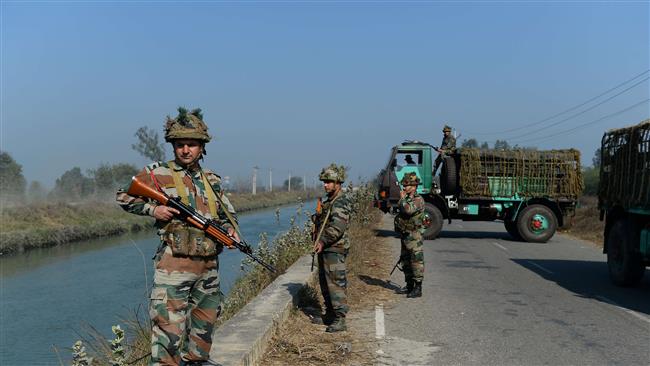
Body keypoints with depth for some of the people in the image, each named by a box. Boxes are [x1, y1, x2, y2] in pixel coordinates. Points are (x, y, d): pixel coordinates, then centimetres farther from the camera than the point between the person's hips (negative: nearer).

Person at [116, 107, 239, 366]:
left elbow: (227, 214, 23)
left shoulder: (212, 180, 12)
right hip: (174, 266, -6)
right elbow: (124, 197, 4)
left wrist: (230, 228, 2)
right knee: (169, 328, -9)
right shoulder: (158, 174, -2)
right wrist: (153, 209, -11)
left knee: (204, 327, 19)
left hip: (209, 267, 6)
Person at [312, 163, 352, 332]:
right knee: (324, 282, 16)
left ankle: (340, 320, -7)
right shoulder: (329, 201, 17)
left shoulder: (341, 202, -15)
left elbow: (338, 227, -27)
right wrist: (318, 241, 19)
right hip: (325, 249, 10)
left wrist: (323, 241, -31)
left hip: (335, 250, -10)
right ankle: (330, 315, 27)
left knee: (335, 284, -9)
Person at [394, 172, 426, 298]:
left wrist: (402, 199, -17)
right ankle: (409, 285, 24)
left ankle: (418, 288, -5)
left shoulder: (418, 200, -13)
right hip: (405, 235, 10)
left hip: (414, 235, -10)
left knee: (416, 261, -7)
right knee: (405, 261, 14)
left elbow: (408, 210, -30)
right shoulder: (407, 198, 16)